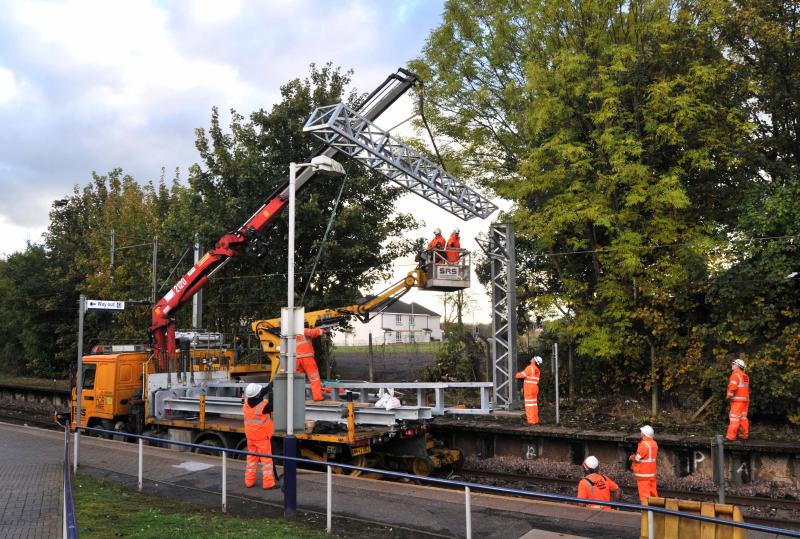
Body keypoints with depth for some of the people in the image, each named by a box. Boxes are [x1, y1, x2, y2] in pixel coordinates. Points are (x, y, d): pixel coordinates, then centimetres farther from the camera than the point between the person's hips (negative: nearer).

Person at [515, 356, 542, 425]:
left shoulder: (530, 367, -14)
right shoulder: (537, 370, 11)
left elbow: (523, 375, -17)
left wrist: (517, 374, 4)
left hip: (529, 388, -8)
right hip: (535, 388, 8)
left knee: (529, 404, -5)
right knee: (534, 404, 12)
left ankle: (531, 420, -7)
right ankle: (535, 420, 15)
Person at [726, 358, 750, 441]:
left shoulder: (735, 375, -11)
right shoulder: (745, 376, 16)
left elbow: (733, 387, -21)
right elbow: (747, 388, 18)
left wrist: (728, 396, -12)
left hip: (737, 400, -8)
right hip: (745, 399, 8)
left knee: (734, 418, -10)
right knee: (743, 417, 14)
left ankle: (731, 436, -12)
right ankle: (744, 435, 18)